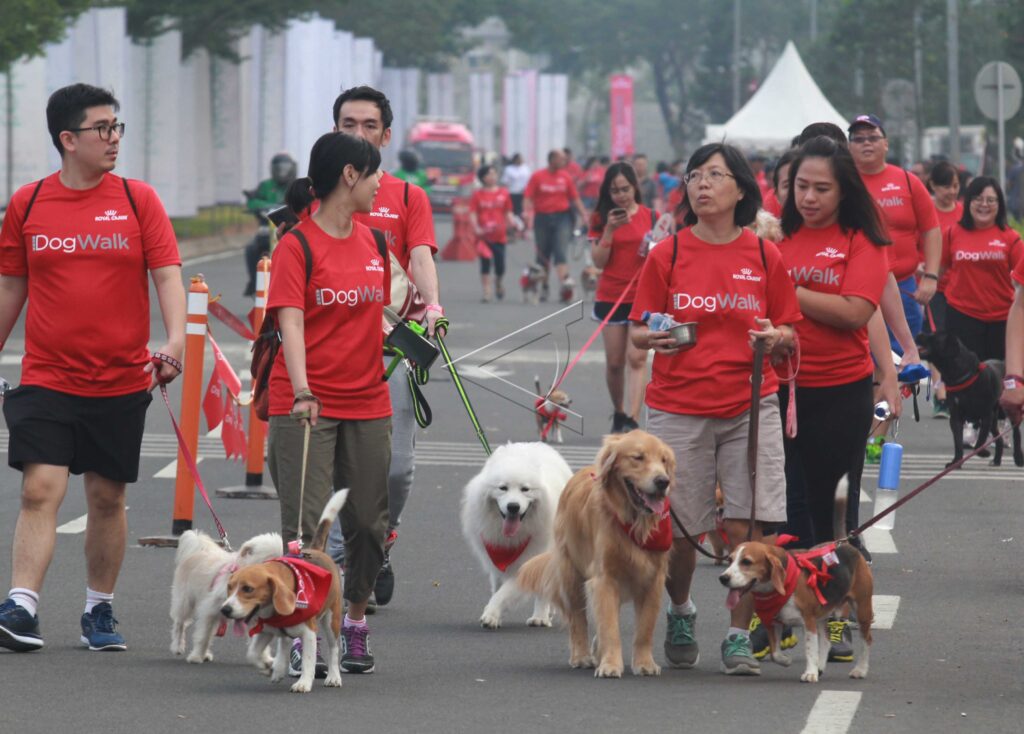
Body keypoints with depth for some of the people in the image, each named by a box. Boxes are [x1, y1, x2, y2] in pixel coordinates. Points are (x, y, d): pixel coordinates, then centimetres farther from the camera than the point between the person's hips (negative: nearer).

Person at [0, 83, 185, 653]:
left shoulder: (138, 200, 1)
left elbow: (167, 275, -5)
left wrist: (175, 340, -21)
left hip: (121, 381, 1)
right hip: (46, 380, -1)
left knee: (108, 498, 8)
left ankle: (100, 612, 21)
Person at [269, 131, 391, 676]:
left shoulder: (373, 242, 11)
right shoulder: (297, 245, -8)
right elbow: (291, 323, -18)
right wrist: (302, 392, -30)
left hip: (367, 402, 6)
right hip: (304, 404, -6)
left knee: (368, 523, 9)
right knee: (306, 523, -8)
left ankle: (356, 624, 25)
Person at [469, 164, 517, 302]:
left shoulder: (503, 193, 6)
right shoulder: (477, 195, 0)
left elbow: (508, 213, 10)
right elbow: (473, 214, -3)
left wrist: (514, 225, -5)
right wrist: (476, 228, -18)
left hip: (500, 235, 2)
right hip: (484, 235, -2)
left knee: (500, 267, 2)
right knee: (485, 263, -3)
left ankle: (498, 284, 32)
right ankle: (486, 292, 1)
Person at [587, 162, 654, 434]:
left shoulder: (651, 216, 2)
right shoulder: (602, 218, 3)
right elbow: (599, 260, -4)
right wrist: (610, 230, -16)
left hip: (643, 297, -1)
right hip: (610, 297, 1)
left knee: (637, 359, -12)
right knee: (615, 362, 7)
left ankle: (632, 420, -19)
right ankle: (618, 413, 26)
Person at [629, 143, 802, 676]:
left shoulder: (764, 256, 4)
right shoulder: (667, 255, 2)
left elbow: (789, 336, 10)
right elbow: (637, 331, 5)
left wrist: (776, 338, -13)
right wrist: (654, 338, -17)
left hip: (750, 407, 0)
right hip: (678, 408, 0)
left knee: (746, 526, -8)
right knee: (679, 529, 2)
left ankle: (739, 637, 4)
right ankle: (680, 612, 31)